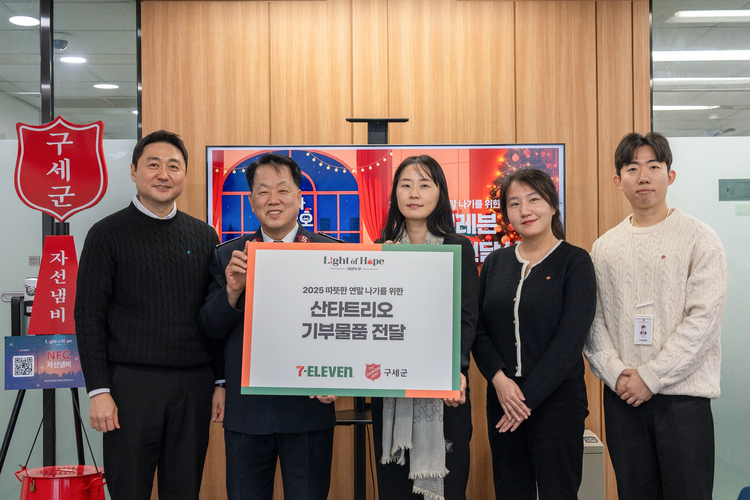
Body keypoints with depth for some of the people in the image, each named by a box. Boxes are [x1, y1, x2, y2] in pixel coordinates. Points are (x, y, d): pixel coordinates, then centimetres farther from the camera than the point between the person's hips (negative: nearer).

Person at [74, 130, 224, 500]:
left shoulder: (204, 236, 10)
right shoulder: (108, 234, 0)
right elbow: (89, 317, -3)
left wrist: (221, 381, 6)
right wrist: (98, 390, -10)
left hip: (194, 385, 3)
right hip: (132, 383, -3)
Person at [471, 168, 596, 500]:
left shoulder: (575, 261, -4)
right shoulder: (495, 263, 9)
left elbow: (570, 338, -11)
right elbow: (478, 330, 7)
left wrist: (529, 397, -14)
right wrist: (499, 379, -11)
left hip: (557, 399, -4)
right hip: (501, 398, 4)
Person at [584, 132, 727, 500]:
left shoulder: (699, 239, -2)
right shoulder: (604, 248, 9)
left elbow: (704, 318, -10)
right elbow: (593, 321, 6)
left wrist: (650, 377, -13)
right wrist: (616, 373, -9)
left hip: (682, 395, -3)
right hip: (622, 396, 3)